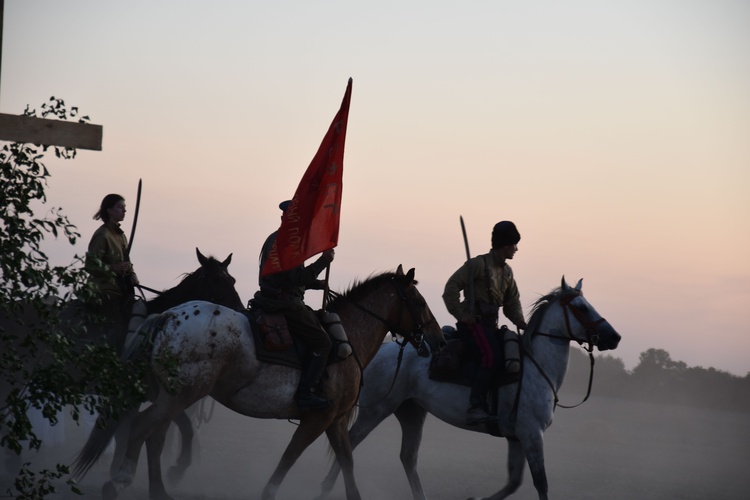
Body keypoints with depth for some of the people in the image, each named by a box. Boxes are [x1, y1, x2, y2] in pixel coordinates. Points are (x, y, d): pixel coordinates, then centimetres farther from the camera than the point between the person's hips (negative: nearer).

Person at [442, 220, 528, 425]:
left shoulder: (507, 271, 17)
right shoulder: (478, 264, -7)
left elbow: (512, 303, 18)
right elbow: (451, 288, -10)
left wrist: (521, 323, -1)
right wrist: (461, 315, -14)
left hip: (490, 323, 9)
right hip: (473, 322, -9)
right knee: (492, 355, -30)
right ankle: (475, 407, -36)